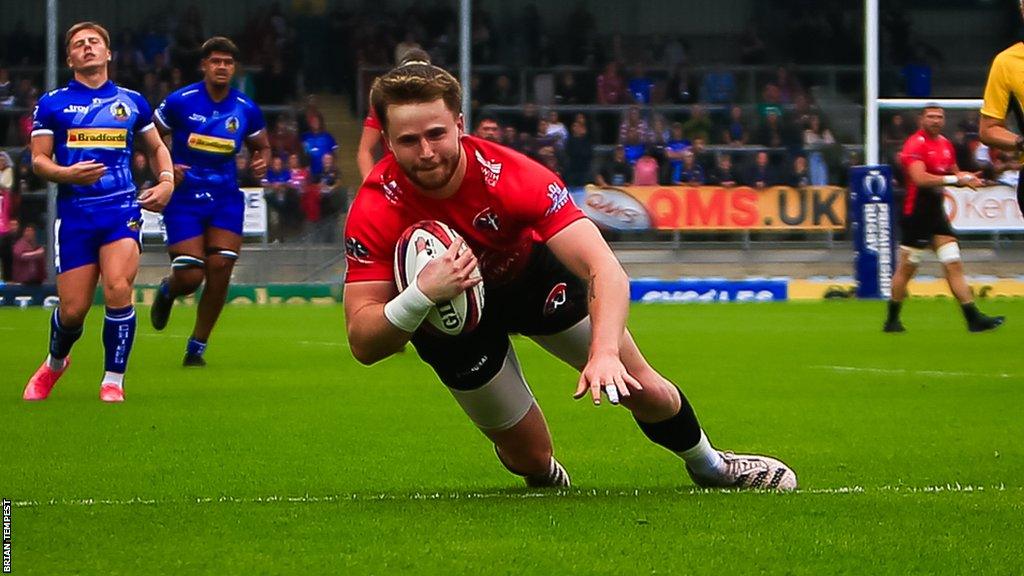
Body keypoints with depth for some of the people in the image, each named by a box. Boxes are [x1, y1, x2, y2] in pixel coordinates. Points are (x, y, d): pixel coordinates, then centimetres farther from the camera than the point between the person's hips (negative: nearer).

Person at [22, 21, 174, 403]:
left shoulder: (131, 102, 12)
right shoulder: (52, 103, 7)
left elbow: (156, 147, 25)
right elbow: (38, 159, 4)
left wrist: (166, 180, 6)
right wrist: (67, 174, -17)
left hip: (122, 208, 0)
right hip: (74, 213, 0)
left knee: (118, 289, -21)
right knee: (73, 309, -1)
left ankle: (113, 381, -8)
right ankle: (55, 363, 32)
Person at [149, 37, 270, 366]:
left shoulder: (246, 109, 1)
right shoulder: (180, 102, -6)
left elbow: (262, 146, 16)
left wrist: (261, 163, -6)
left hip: (225, 199, 2)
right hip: (184, 199, -2)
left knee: (220, 270, -8)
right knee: (190, 276, -9)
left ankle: (197, 348, 8)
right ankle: (167, 291, 32)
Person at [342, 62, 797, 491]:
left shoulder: (510, 175, -36)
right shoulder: (375, 211, -34)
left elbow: (606, 271, -40)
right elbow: (362, 343, -33)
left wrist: (605, 352, -57)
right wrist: (421, 295, -51)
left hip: (531, 270, 1)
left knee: (639, 387, -1)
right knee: (532, 459, -3)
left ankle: (708, 464, 32)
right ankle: (544, 477, 37)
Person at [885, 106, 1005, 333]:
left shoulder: (945, 144, 13)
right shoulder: (916, 144, -13)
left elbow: (953, 173, 27)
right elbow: (920, 178, -26)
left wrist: (967, 177, 3)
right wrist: (955, 179, -24)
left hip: (936, 212, 8)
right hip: (916, 213, -8)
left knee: (954, 265, 1)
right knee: (906, 269, 1)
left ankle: (973, 317, -3)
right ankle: (892, 320, 14)